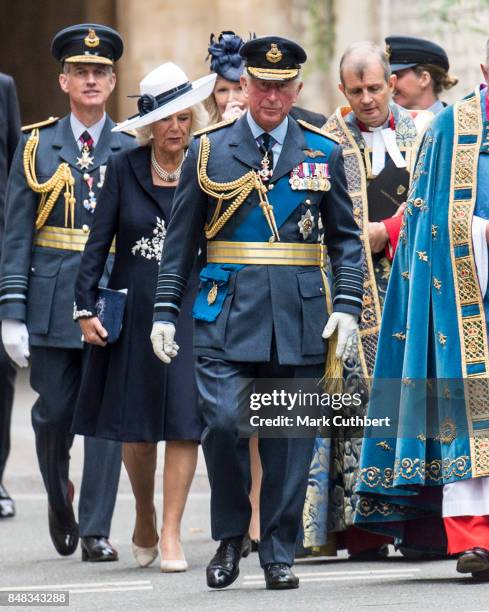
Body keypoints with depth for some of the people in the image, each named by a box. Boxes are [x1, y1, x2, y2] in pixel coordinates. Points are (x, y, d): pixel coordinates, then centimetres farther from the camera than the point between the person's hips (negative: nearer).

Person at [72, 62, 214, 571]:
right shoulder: (124, 169, 1)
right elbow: (98, 242, 2)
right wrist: (85, 308, -4)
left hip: (191, 309, -1)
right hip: (133, 310, 1)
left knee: (184, 420, -7)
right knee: (134, 423, 7)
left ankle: (171, 533, 0)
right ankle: (144, 519, 29)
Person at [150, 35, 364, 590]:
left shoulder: (323, 153, 8)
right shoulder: (209, 149, 6)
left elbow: (346, 239, 11)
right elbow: (180, 238, 8)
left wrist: (347, 306, -2)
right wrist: (165, 310, 1)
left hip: (301, 315, 1)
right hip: (227, 310, -1)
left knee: (290, 440, 2)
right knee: (224, 422, -14)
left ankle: (278, 555, 13)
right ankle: (230, 537, 6)